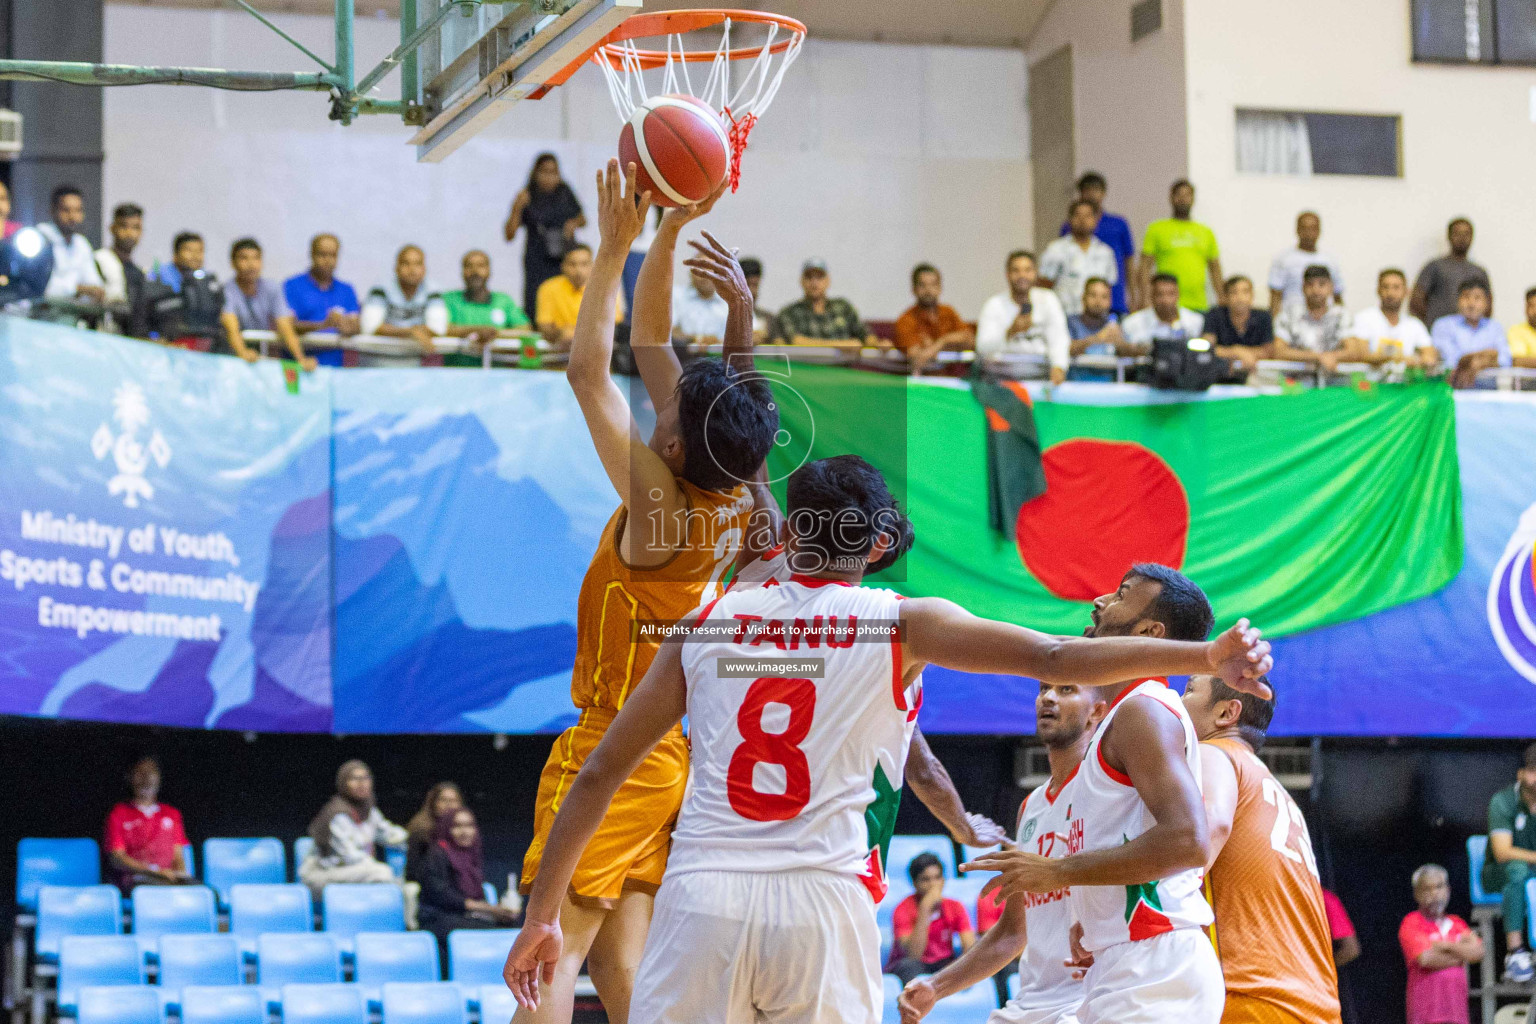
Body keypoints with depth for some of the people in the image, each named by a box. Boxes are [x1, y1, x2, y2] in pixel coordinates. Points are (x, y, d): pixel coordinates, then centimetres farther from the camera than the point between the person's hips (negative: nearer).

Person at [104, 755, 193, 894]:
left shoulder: (172, 814, 25)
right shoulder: (119, 813, 12)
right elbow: (116, 859, 1)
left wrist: (180, 873, -5)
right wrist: (155, 871, -11)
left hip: (170, 876, 4)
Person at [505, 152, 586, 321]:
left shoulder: (564, 192, 8)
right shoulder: (527, 197, 0)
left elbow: (582, 219, 23)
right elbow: (509, 235, -2)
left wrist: (575, 223, 0)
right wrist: (516, 209, -15)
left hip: (565, 257, 2)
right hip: (538, 262, -2)